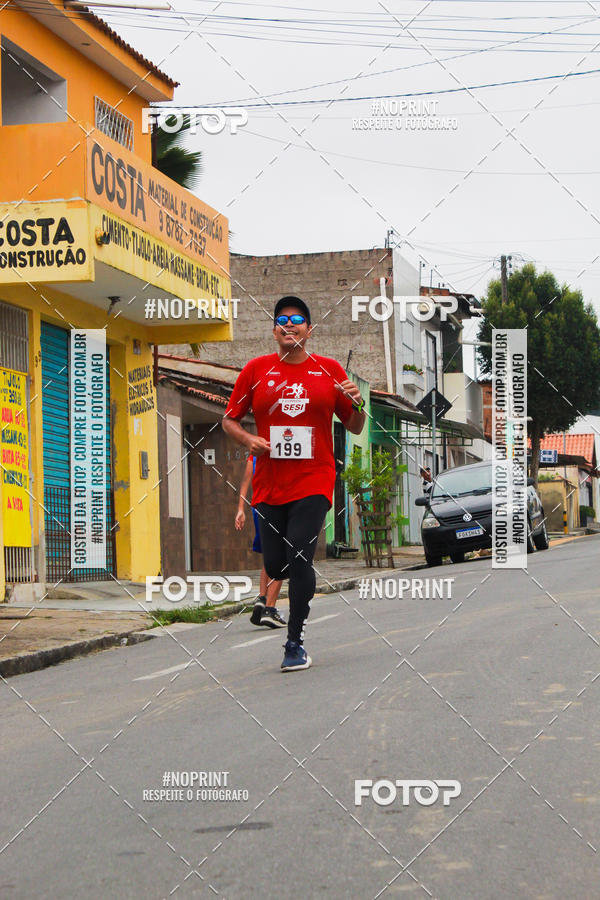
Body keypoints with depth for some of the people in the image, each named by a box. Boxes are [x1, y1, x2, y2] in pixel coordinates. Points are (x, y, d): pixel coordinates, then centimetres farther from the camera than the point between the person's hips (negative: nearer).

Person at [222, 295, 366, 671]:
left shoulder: (329, 369, 5)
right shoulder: (256, 369, 6)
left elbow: (355, 428, 12)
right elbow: (230, 420, 11)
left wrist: (357, 404, -10)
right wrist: (249, 439, -9)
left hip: (314, 482, -2)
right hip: (269, 485, 2)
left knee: (299, 560, -15)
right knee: (275, 566, 3)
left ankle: (296, 643, -4)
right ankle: (304, 588, 39)